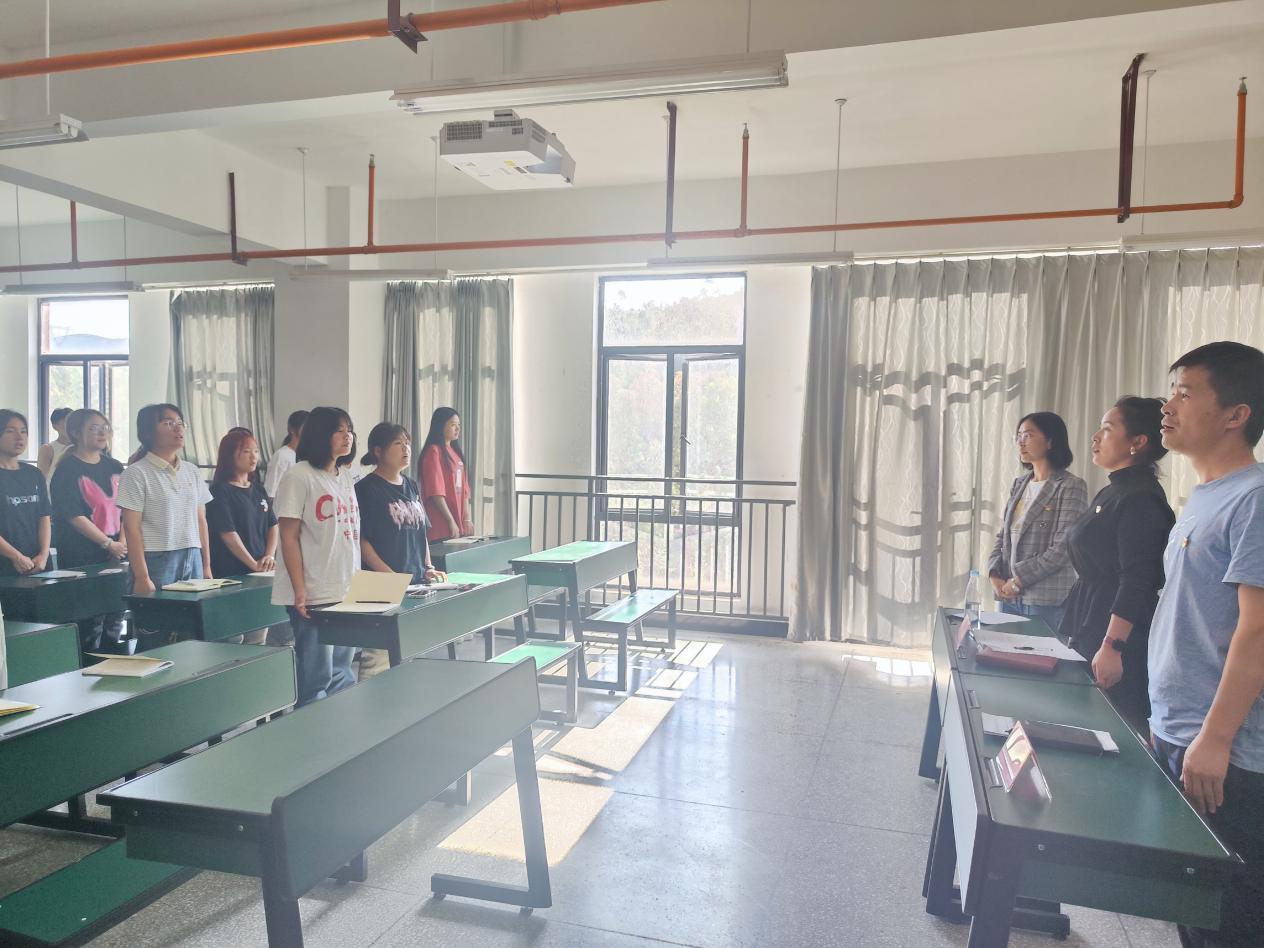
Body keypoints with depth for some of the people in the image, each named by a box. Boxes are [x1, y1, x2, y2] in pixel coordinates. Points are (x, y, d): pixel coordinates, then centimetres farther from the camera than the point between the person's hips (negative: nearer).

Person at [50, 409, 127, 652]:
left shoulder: (114, 467, 12)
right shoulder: (68, 469, -6)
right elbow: (74, 516, -12)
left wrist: (123, 542, -3)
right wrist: (108, 544, -12)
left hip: (117, 554, 6)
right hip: (83, 557, -6)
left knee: (115, 616, 9)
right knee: (90, 620, -4)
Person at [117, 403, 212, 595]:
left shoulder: (192, 472, 12)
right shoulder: (136, 473, -4)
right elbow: (132, 529, -8)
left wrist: (207, 566, 11)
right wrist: (142, 578, -13)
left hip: (193, 560, 5)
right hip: (156, 562, -5)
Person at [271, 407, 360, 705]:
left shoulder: (345, 476, 13)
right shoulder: (299, 476, -7)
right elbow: (289, 538, -10)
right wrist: (299, 592, -15)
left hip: (348, 592, 7)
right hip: (314, 595, -7)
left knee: (343, 674, 13)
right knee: (317, 679, 0)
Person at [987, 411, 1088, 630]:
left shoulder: (1070, 487, -7)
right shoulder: (1019, 485, 14)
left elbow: (1063, 548, -14)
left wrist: (1019, 579, -13)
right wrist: (995, 575, -1)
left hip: (1047, 600, -6)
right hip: (1008, 596, 6)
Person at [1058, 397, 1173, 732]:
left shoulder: (1140, 498, -15)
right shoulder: (1111, 493, 14)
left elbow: (1136, 583, -20)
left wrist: (1112, 647, -23)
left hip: (1120, 640, -9)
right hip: (1089, 633, 9)